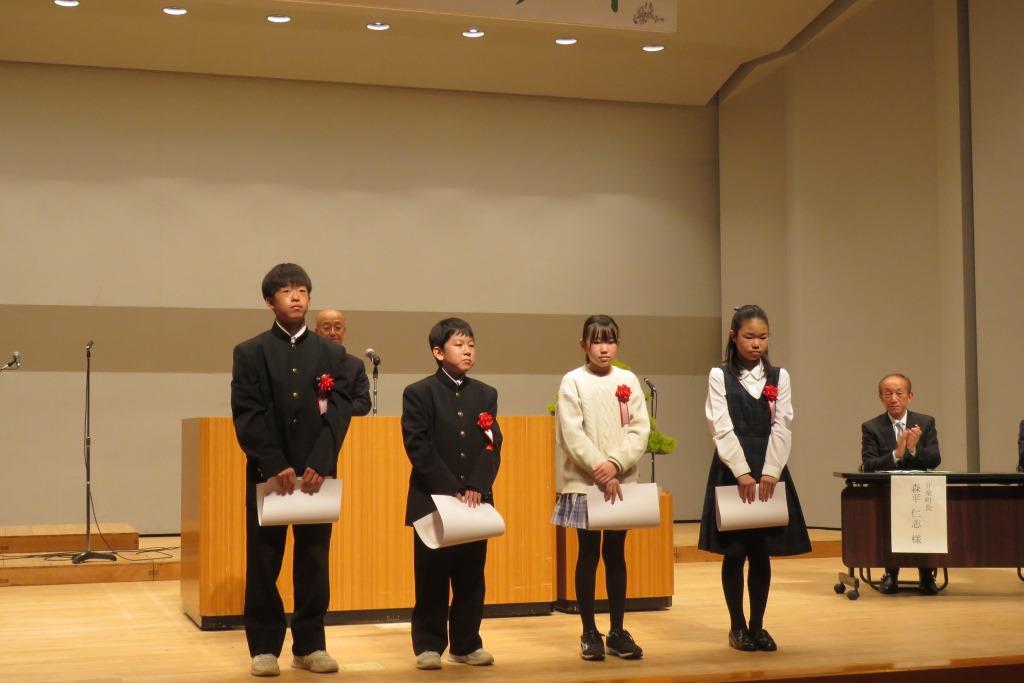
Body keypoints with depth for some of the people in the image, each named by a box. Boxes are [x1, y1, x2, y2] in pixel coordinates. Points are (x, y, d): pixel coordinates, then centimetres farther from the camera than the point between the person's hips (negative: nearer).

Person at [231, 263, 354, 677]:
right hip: (267, 473, -1)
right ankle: (264, 646, 12)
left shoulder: (332, 354, 8)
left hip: (317, 473, 2)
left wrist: (320, 464, -13)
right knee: (263, 563, 3)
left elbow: (339, 413, 0)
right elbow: (247, 415, -6)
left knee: (314, 562, 5)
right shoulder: (249, 353, 2)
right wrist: (275, 466, -16)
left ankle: (310, 645, 14)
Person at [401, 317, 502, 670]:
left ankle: (466, 644, 16)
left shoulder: (486, 394, 11)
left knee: (471, 578, 8)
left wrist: (476, 488, -12)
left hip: (476, 500, 4)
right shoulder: (418, 393, -2)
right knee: (432, 578, 2)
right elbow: (419, 448, -10)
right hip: (432, 500, -4)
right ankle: (428, 645, 10)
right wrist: (452, 490, -16)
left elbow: (492, 447, 3)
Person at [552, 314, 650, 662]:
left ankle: (617, 632, 15)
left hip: (621, 482, 3)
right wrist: (601, 472, -17)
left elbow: (640, 429, 0)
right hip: (584, 483, -3)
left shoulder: (628, 380, 5)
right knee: (588, 555, 3)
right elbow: (573, 435, -10)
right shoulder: (573, 382, -3)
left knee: (616, 555, 8)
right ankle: (589, 633, 11)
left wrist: (616, 463, -15)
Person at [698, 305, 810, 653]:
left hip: (769, 471, 2)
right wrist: (742, 472, -18)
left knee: (761, 551, 6)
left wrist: (769, 472, -13)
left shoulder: (779, 377, 6)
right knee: (734, 550, 2)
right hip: (731, 470, -2)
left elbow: (782, 428, -1)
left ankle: (757, 625, 16)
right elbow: (722, 428, -9)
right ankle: (737, 626, 13)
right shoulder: (719, 376, -1)